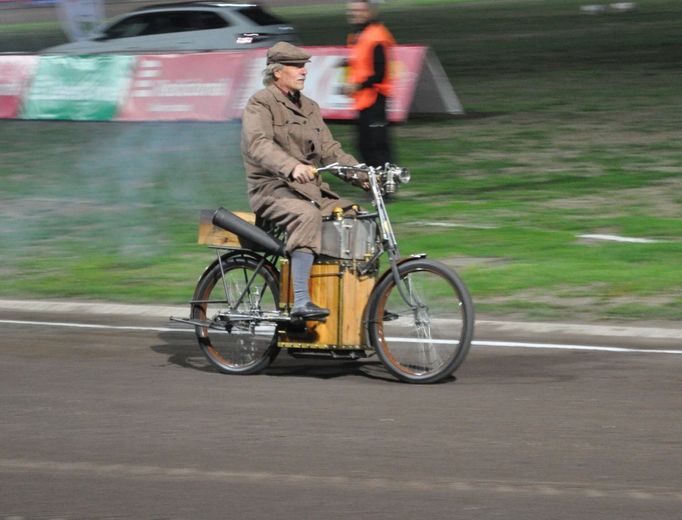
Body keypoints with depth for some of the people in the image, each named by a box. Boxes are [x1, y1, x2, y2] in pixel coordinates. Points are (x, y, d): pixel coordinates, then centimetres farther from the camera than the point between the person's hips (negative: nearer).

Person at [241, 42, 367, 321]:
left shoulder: (310, 108, 20)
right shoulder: (260, 104, -5)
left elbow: (329, 149, 14)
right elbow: (259, 144, -23)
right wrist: (292, 167, -41)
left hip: (310, 188, 8)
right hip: (272, 189, -8)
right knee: (307, 215, -37)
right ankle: (301, 302, -45)